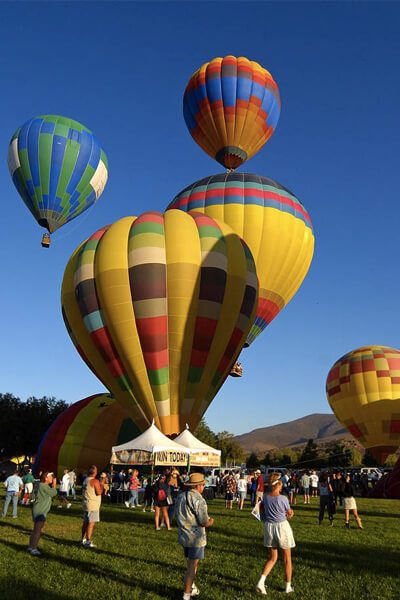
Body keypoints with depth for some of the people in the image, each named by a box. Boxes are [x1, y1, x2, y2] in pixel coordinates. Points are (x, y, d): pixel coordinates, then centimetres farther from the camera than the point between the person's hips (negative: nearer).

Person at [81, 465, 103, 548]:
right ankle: (88, 542, -8)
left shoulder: (85, 480, 10)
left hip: (86, 504, 9)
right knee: (91, 523, -7)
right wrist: (101, 486, -2)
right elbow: (99, 492, -18)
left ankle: (83, 540, 23)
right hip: (93, 506, -9)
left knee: (86, 522, 16)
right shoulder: (95, 481, -16)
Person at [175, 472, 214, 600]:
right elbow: (204, 523, -18)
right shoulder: (199, 500, -19)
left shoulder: (180, 497, 4)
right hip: (196, 538, -8)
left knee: (192, 563, 23)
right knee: (192, 566, 3)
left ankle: (192, 587, 35)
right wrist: (211, 522, 2)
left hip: (183, 536, 8)